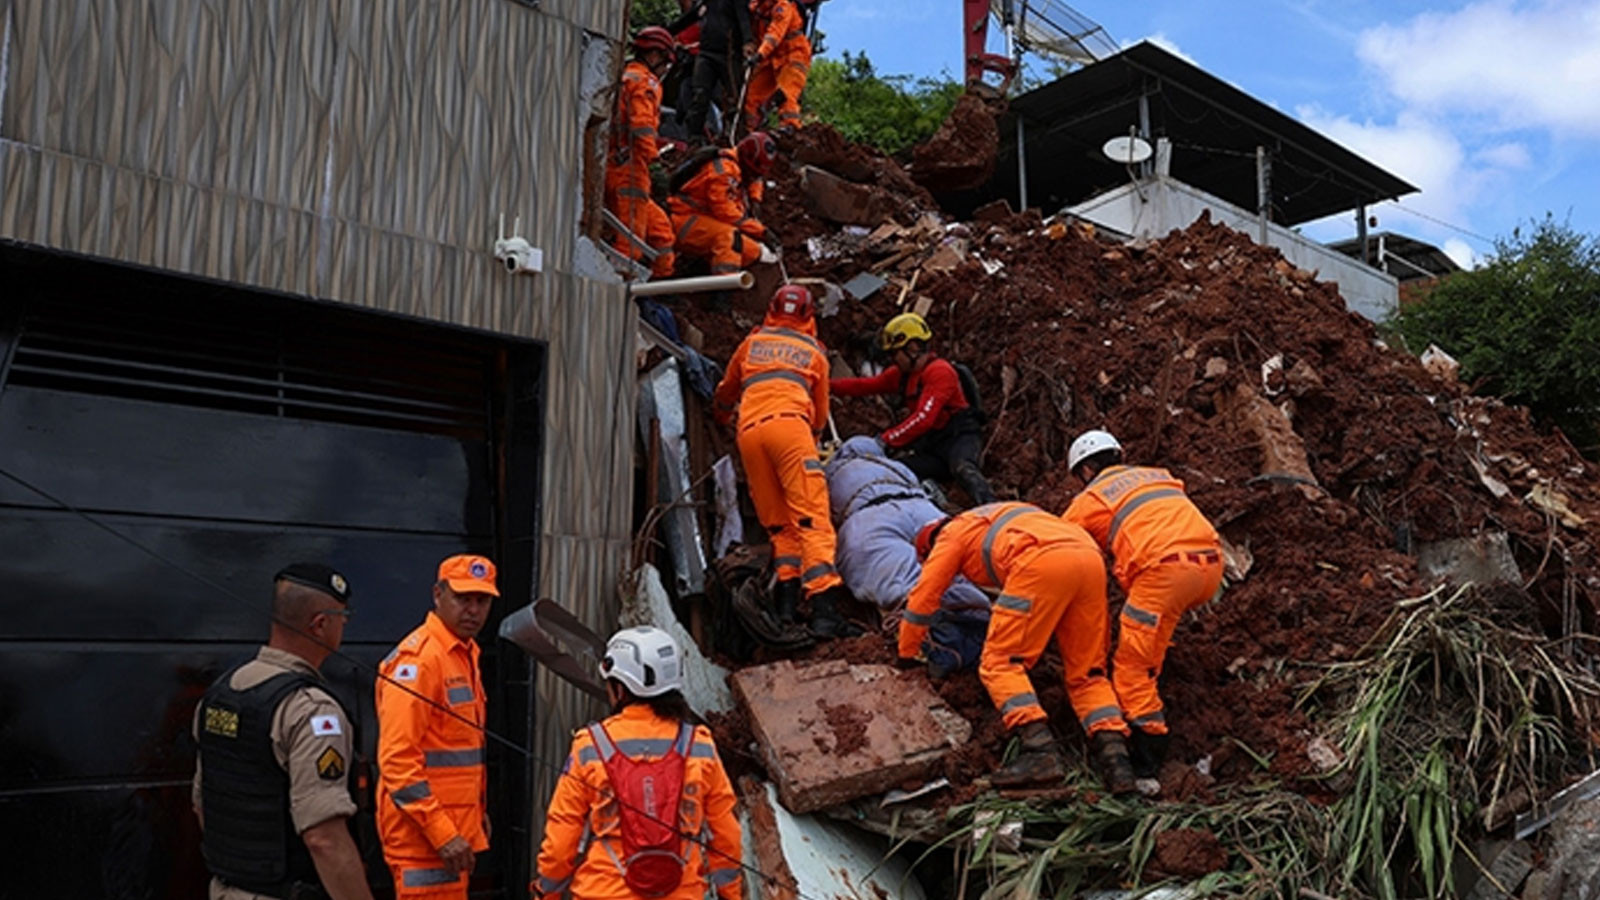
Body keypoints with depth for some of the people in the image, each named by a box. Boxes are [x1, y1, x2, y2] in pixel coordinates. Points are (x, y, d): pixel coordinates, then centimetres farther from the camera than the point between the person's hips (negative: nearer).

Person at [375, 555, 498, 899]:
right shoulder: (417, 658, -15)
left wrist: (477, 814, 15)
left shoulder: (465, 654, 14)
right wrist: (442, 833, -22)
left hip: (455, 829, 9)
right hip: (423, 835, -9)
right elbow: (397, 760, -20)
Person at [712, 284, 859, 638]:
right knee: (811, 518, -11)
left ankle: (787, 595, -7)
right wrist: (813, 440, 49)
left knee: (778, 523, 10)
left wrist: (720, 417, 61)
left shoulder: (752, 343, 27)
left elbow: (725, 394, 40)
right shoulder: (814, 351, 23)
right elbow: (820, 413, 30)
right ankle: (824, 606, -24)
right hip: (789, 424, -3)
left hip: (748, 432, 3)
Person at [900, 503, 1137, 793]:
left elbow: (922, 598, 24)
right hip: (1091, 561, 7)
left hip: (1042, 563, -7)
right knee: (1087, 674, 13)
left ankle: (1041, 750, -17)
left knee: (999, 663, -1)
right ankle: (1114, 753, -7)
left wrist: (906, 656, 36)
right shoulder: (1000, 520, 43)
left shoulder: (951, 534, 23)